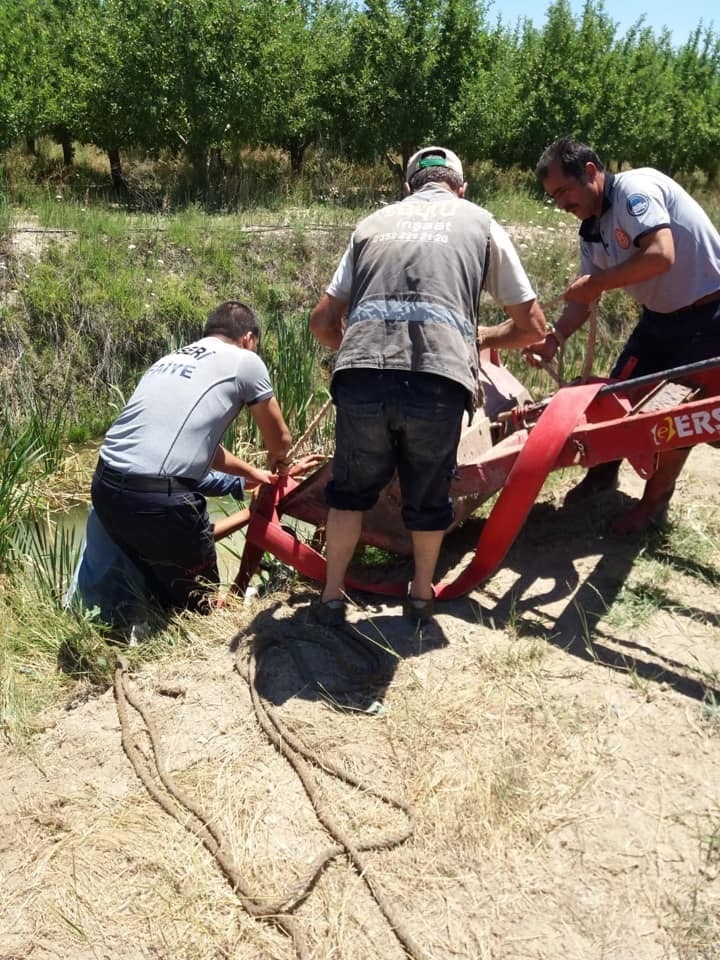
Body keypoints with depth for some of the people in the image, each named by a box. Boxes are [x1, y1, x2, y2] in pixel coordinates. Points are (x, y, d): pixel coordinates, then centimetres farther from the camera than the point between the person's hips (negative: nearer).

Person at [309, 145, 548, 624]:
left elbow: (323, 322, 27)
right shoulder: (481, 222, 22)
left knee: (351, 489, 25)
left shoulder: (374, 223, 27)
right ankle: (422, 593, 41)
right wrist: (478, 338, 39)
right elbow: (532, 326, 22)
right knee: (429, 496, 22)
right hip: (439, 381, -1)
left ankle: (332, 596, 36)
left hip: (360, 378, 2)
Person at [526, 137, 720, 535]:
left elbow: (661, 256, -36)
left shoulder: (634, 188, -23)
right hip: (660, 315, 8)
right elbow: (585, 296, 5)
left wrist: (593, 282, -26)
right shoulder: (592, 230, 2)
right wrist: (553, 338, -10)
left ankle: (654, 502, 15)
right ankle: (603, 472, 30)